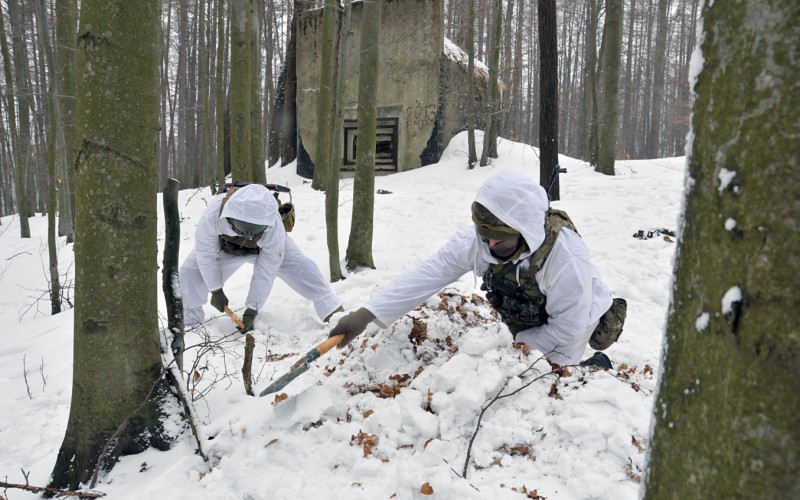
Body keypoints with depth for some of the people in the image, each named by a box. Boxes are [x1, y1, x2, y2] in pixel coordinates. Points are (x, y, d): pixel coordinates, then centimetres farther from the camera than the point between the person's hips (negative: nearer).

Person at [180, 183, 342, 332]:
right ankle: (189, 320, 9)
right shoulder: (211, 216, -42)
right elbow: (206, 254, -25)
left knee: (303, 269, -20)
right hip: (225, 248, 2)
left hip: (266, 250, -1)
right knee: (189, 273, -17)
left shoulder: (275, 231, -42)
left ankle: (333, 312, -4)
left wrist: (252, 309, -28)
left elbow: (265, 272, -32)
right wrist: (216, 290, -16)